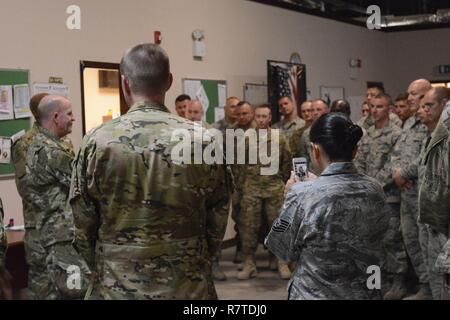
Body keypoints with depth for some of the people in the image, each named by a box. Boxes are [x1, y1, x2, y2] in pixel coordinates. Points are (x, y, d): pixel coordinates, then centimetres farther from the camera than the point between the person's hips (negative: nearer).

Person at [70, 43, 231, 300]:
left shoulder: (97, 141, -10)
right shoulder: (203, 141, -8)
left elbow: (83, 226, -4)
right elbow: (218, 221, -1)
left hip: (117, 287, 0)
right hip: (189, 287, 1)